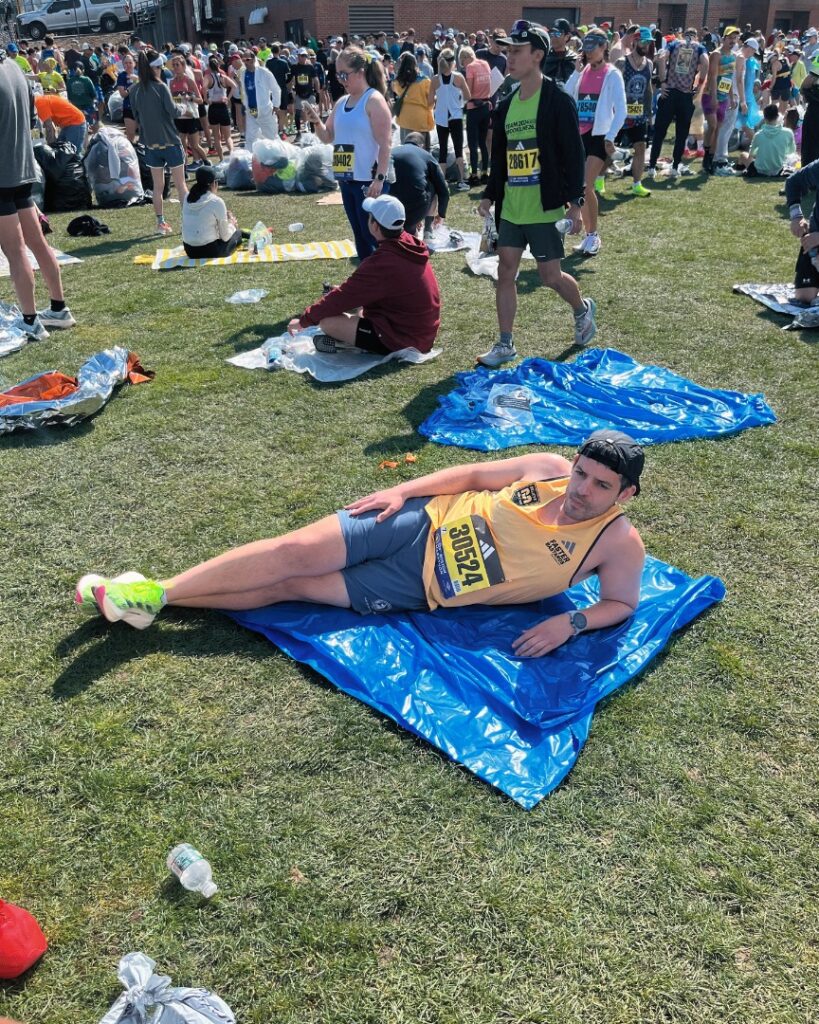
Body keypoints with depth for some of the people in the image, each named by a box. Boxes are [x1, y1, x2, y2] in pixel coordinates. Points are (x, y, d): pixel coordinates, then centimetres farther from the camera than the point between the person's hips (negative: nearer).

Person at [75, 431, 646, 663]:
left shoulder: (620, 544, -8)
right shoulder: (549, 468, 0)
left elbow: (622, 603, 1)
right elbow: (475, 474, 7)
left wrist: (570, 622, -19)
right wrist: (403, 489, -3)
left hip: (425, 590, -2)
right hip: (422, 522, 3)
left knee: (294, 586, -10)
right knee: (298, 552, -12)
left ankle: (151, 599, -1)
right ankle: (154, 595, -1)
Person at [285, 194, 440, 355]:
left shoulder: (381, 263, -26)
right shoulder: (411, 244, 0)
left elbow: (343, 297, -17)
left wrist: (303, 320, -5)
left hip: (402, 340, -9)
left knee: (326, 321, -14)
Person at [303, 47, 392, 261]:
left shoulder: (374, 100, -9)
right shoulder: (341, 103, 12)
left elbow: (385, 144, -14)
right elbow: (328, 137, 18)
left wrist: (379, 179, -20)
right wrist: (316, 121, -2)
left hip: (369, 181, -8)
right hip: (346, 179, 8)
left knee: (374, 235, -5)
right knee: (360, 235, 15)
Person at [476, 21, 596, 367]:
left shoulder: (557, 101, -10)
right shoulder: (506, 106, 10)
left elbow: (573, 156, -12)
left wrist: (575, 202, -15)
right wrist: (489, 196, 13)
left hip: (546, 208, -6)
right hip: (510, 208, 6)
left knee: (551, 276, 1)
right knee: (505, 273, 4)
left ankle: (583, 309, 33)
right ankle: (505, 344, 13)